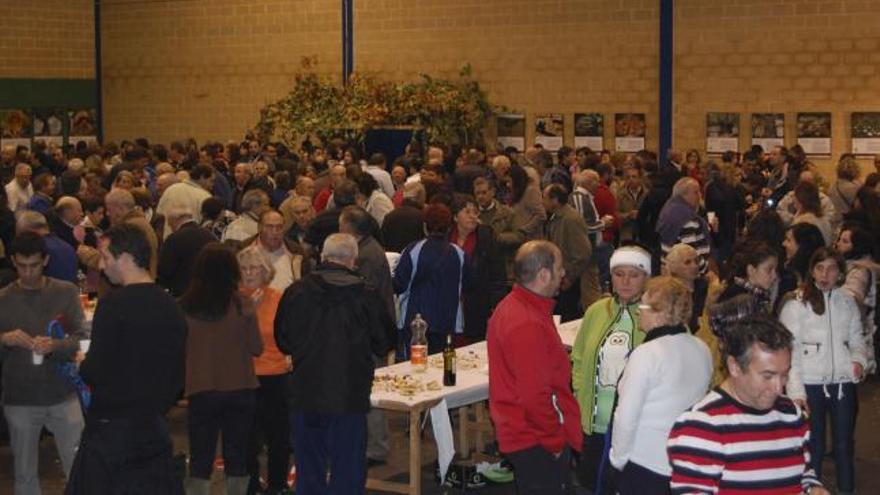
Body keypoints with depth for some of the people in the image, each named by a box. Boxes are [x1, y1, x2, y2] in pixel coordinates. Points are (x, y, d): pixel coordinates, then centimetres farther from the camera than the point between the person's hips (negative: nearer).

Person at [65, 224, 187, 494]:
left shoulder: (114, 304, -15)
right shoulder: (170, 306, 6)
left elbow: (95, 372, -17)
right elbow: (178, 374, 13)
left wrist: (82, 366, 3)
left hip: (110, 429, -6)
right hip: (154, 428, 6)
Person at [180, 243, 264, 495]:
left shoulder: (185, 306, -7)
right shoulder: (242, 304, -10)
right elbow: (256, 347, -3)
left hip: (200, 391, 0)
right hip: (239, 389, 0)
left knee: (200, 460, 7)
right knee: (236, 458, 11)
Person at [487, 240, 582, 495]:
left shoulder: (510, 307, 8)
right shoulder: (527, 325, -24)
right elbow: (534, 395, -25)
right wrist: (556, 441, -16)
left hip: (521, 433, 10)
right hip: (538, 444, -10)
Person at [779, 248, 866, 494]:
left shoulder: (848, 302, 7)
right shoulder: (796, 304, -6)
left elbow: (855, 340, 15)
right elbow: (789, 350, -8)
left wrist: (859, 359, -7)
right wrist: (795, 390, -13)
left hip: (844, 383, 4)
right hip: (811, 385, -4)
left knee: (844, 446, 12)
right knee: (813, 448, 4)